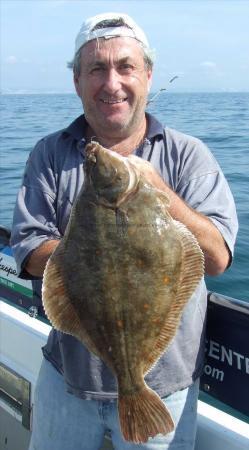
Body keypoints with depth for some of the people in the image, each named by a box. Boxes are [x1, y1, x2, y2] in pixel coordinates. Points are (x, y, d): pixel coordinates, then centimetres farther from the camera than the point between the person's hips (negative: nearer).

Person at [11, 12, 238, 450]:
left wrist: (152, 187, -28)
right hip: (66, 374, 2)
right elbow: (29, 253, -8)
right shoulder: (50, 154, -1)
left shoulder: (188, 155, -6)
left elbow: (217, 257, -16)